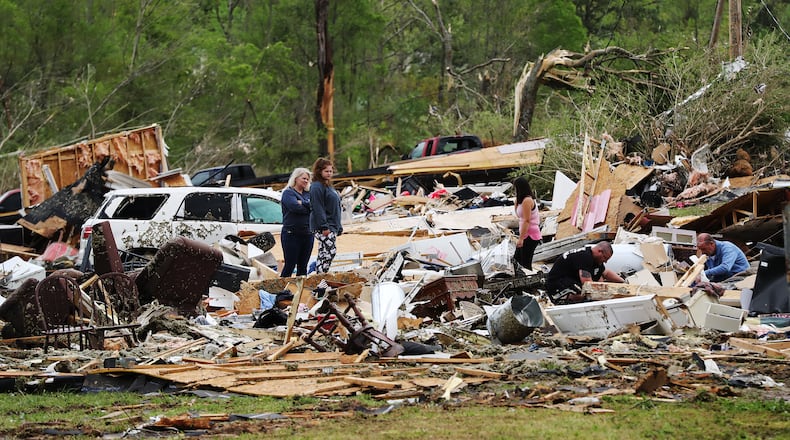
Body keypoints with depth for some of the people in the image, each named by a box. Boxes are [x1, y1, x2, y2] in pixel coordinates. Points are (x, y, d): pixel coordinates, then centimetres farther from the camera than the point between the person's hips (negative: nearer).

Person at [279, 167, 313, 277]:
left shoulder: (308, 194, 16)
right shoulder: (288, 193, -3)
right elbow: (295, 207, -19)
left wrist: (303, 203, -13)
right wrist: (309, 207, -6)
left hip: (308, 234, 6)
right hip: (292, 234, -6)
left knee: (303, 267, 9)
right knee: (289, 266, -7)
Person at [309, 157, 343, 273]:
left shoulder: (328, 186, 19)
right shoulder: (317, 187, -12)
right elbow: (318, 208, -18)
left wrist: (338, 227, 22)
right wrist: (324, 227, -22)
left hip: (332, 226, 10)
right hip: (323, 227, -10)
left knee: (323, 254, 10)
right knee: (330, 252, -15)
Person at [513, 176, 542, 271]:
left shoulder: (527, 201, -18)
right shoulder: (523, 200, 12)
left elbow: (526, 221, -22)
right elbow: (518, 215, 21)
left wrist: (521, 238, -23)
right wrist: (517, 200, 11)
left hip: (530, 236, -11)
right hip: (526, 235, 11)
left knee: (525, 263, -8)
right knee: (516, 259, 14)